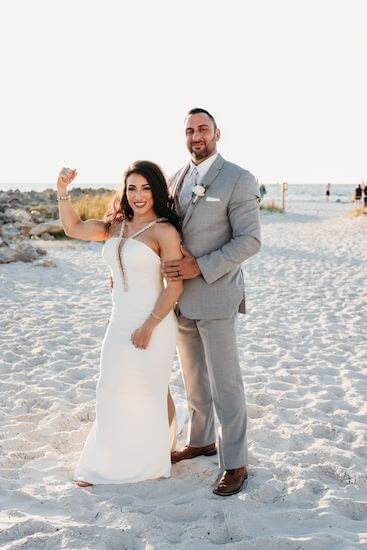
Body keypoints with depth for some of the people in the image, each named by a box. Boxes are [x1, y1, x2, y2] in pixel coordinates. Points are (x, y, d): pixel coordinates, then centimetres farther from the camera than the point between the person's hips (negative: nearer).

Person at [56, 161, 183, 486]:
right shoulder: (116, 225, 6)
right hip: (120, 323, 7)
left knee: (149, 391, 9)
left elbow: (175, 285, -17)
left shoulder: (164, 231, -14)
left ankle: (152, 461, 31)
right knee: (115, 392, 16)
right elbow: (73, 228, 7)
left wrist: (149, 326, -19)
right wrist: (63, 191, -6)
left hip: (153, 324, -6)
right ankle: (109, 463, 34)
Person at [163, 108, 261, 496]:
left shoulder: (238, 180, -11)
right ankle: (201, 441, 36)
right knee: (193, 378, 19)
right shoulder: (176, 180, 10)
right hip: (181, 298, 7)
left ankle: (235, 464, 13)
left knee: (225, 383, 1)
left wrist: (200, 267, -21)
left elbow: (249, 241, -15)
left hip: (216, 297, -6)